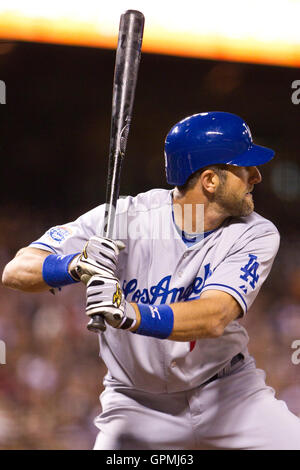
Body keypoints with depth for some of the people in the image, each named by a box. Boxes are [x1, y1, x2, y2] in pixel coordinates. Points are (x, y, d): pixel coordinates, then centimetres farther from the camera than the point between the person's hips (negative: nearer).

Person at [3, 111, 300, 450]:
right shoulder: (125, 218, -16)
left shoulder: (257, 234, -13)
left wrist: (130, 314, -47)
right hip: (137, 404, -1)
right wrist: (76, 266, -41)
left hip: (227, 393, 2)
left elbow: (215, 318, -29)